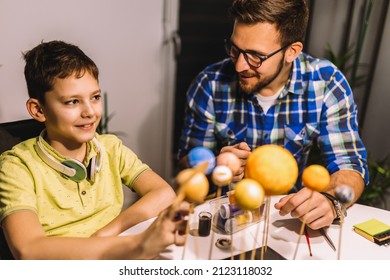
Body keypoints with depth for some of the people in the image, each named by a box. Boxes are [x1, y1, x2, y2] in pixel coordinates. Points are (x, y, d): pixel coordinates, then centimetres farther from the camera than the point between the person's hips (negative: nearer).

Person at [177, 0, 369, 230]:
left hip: (291, 210, 3)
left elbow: (349, 164, -11)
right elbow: (189, 156, -4)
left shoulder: (327, 83, -14)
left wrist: (331, 200, -34)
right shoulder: (211, 84, -15)